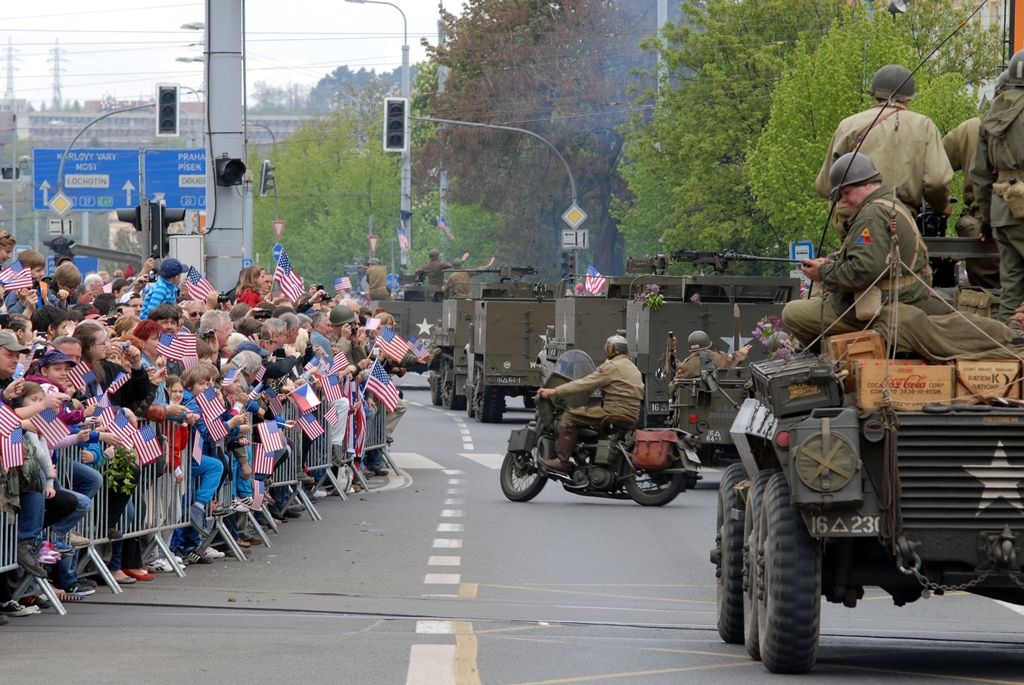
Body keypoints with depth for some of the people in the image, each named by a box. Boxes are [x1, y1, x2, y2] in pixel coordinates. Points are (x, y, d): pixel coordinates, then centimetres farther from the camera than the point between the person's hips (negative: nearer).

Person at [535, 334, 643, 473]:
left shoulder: (612, 367, -9)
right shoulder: (632, 367, 21)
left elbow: (585, 384, -12)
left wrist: (555, 391, -10)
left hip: (615, 412, -10)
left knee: (569, 416, -10)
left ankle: (562, 461, -16)